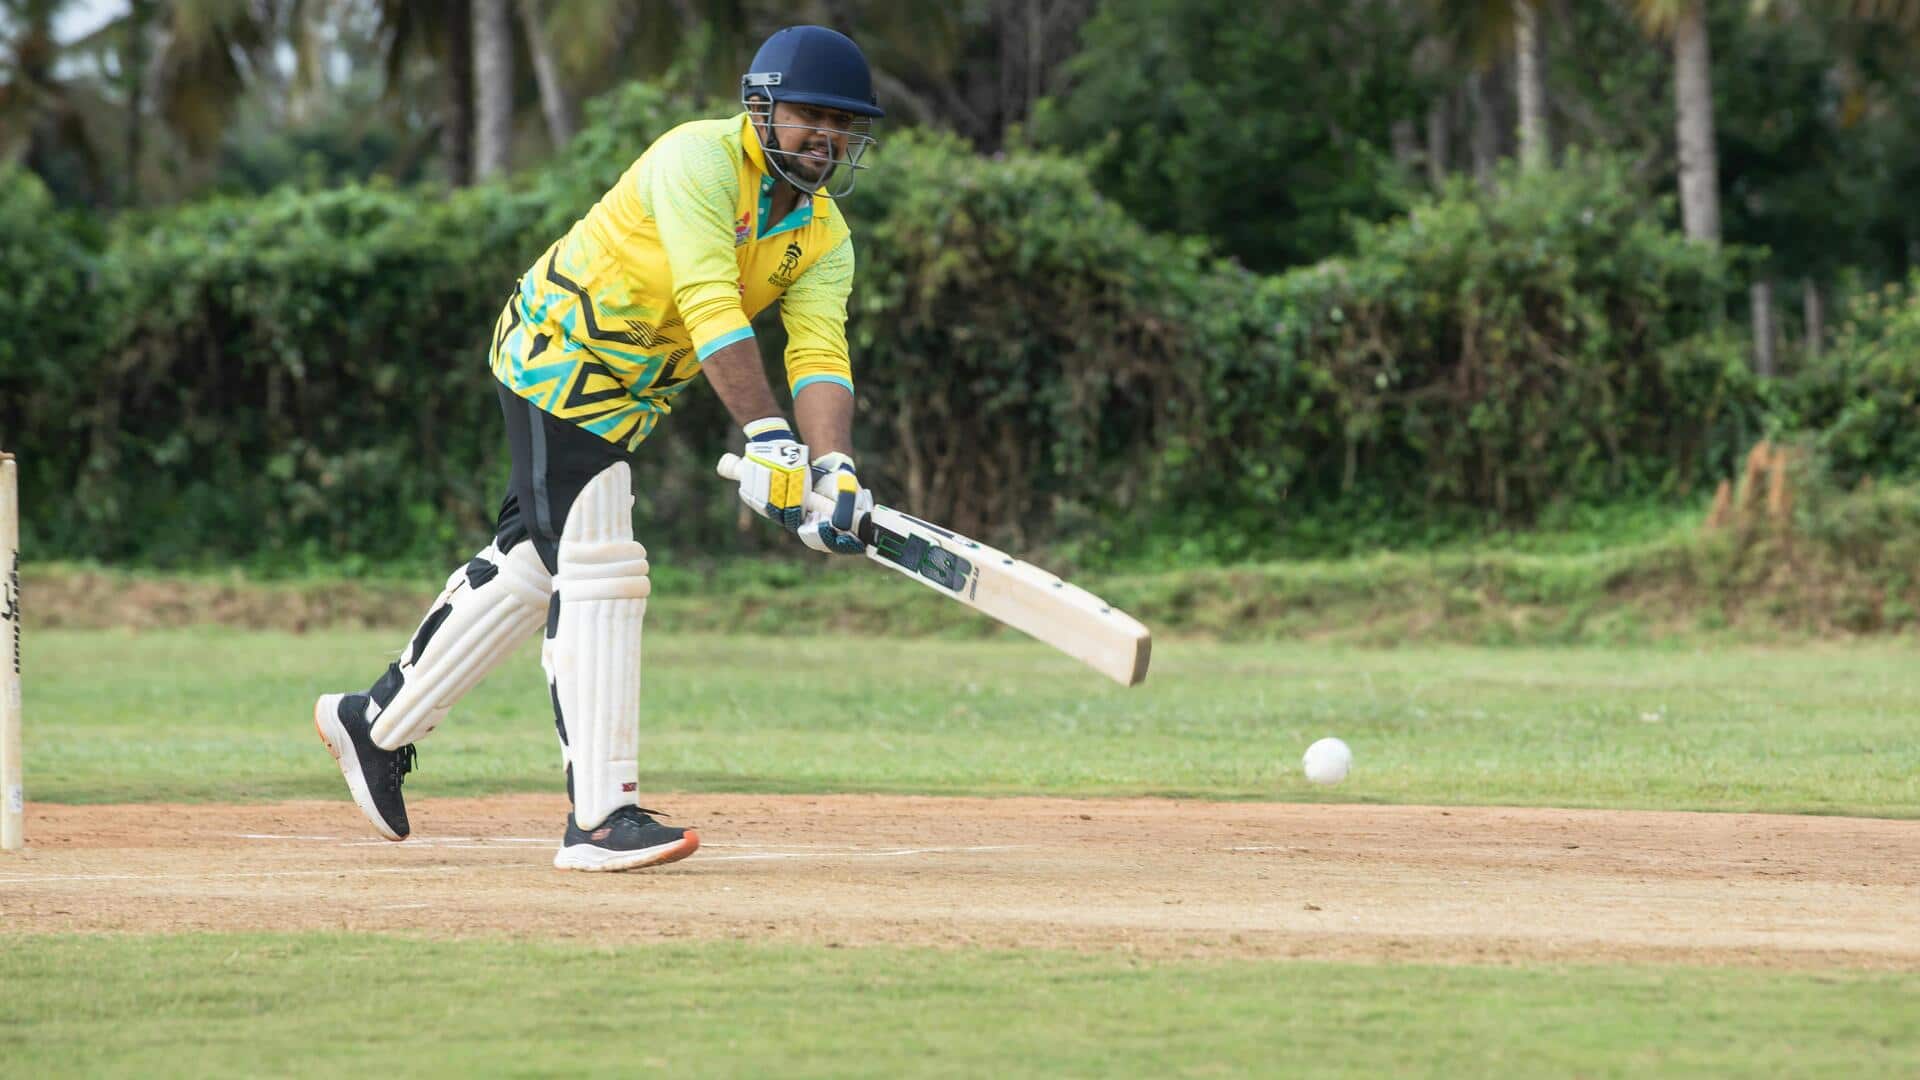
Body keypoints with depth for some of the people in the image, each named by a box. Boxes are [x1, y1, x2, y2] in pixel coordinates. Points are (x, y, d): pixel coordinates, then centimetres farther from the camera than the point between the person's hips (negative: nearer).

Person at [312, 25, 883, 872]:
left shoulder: (825, 236, -1)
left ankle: (379, 723, 32)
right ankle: (601, 816, -19)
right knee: (598, 573, -16)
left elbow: (820, 356, -13)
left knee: (532, 564, 16)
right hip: (558, 352, -9)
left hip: (628, 393, 9)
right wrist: (769, 443, -43)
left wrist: (834, 471, -31)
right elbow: (709, 309, -35)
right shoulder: (701, 161, -24)